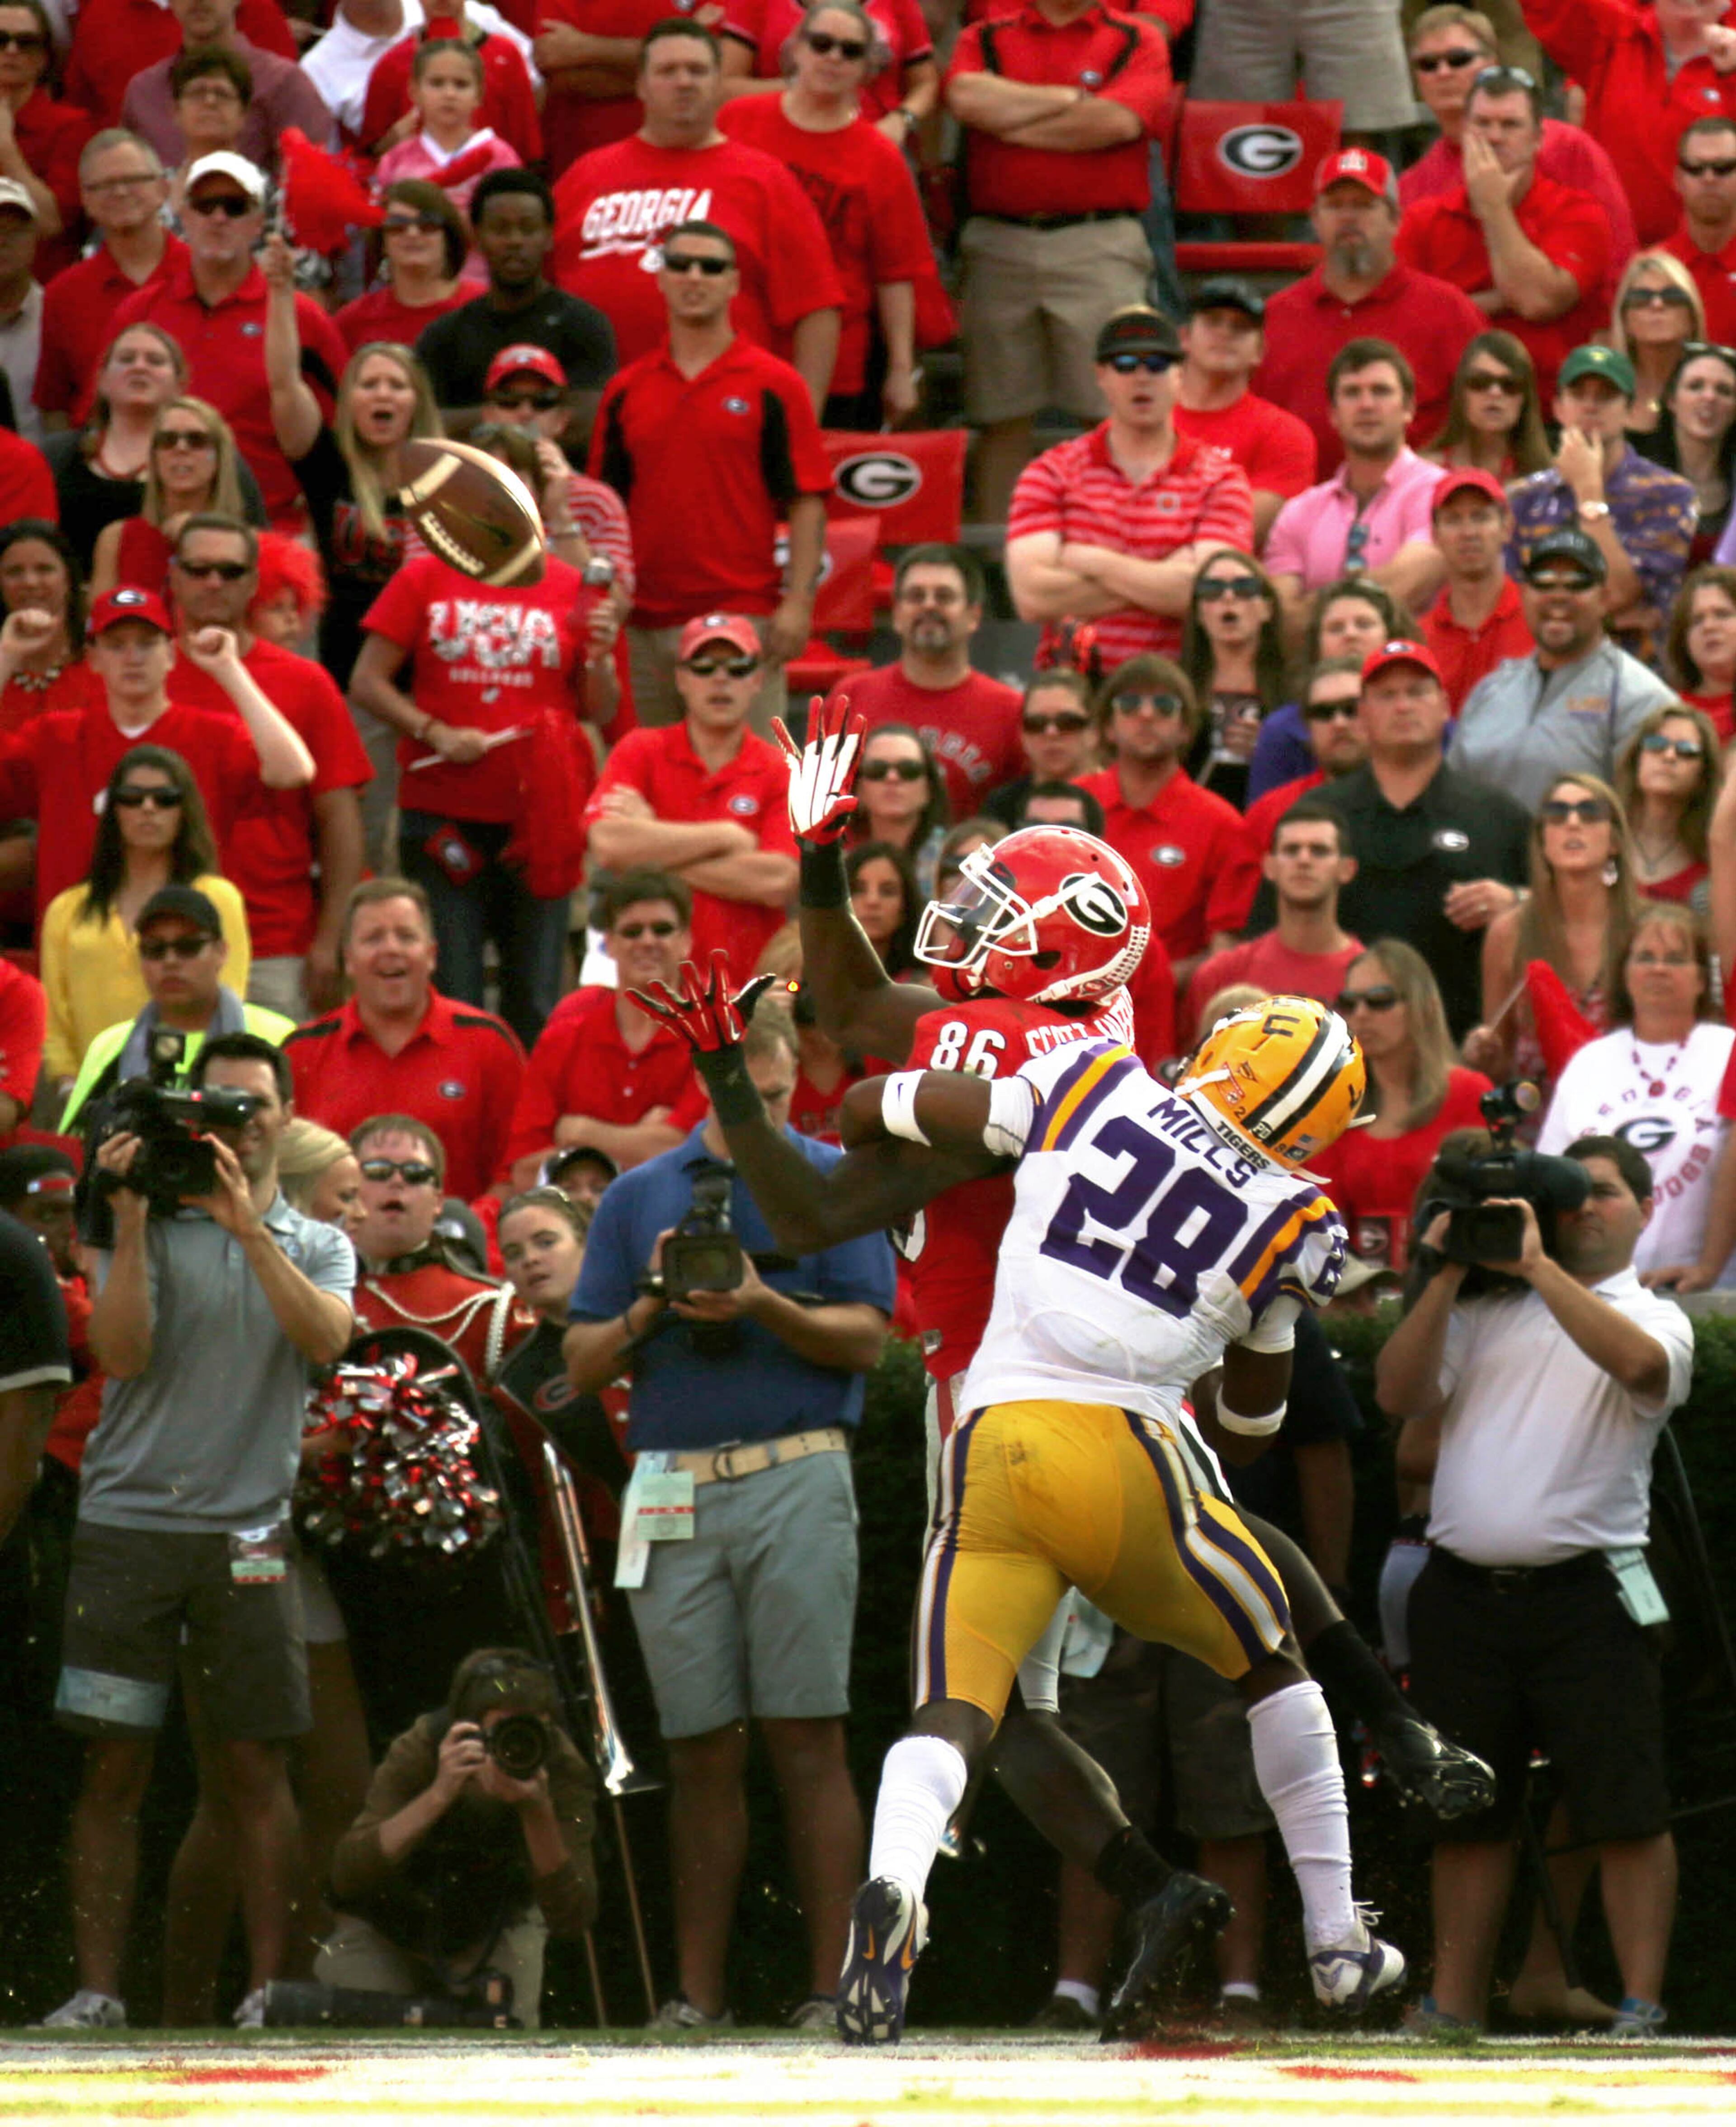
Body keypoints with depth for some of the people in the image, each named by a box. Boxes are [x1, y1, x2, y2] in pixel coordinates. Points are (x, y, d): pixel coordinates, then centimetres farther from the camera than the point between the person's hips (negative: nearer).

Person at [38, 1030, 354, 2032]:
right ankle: (98, 1991, 1)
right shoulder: (151, 1229, 9)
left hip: (248, 1530, 0)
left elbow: (325, 1337, -9)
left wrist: (247, 1226, -16)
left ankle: (269, 1987, 5)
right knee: (114, 1766, -2)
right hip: (127, 1523, 0)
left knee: (257, 1767, 0)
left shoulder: (317, 1246, 12)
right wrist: (133, 1221, -12)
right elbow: (122, 1352, -6)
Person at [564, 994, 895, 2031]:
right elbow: (582, 1362, 13)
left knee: (808, 1739, -7)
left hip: (794, 1478, -3)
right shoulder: (639, 1197, 17)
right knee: (704, 1750, 4)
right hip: (672, 1488, 3)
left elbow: (867, 1338, -1)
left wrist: (765, 1307, -16)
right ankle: (697, 1993, 6)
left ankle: (834, 1983, -9)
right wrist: (652, 1310, -5)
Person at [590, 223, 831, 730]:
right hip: (643, 625, 4)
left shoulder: (773, 385, 1)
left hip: (742, 617, -4)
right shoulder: (627, 390, 12)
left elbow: (807, 502, -2)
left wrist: (798, 604, -11)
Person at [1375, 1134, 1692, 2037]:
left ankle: (1640, 2006, -5)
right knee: (1466, 1810, 9)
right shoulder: (1483, 1312, 15)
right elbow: (1399, 1394, 5)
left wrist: (1539, 1266, -19)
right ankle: (1453, 2005, 15)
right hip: (1463, 1589, 3)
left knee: (1623, 1809, -8)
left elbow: (1640, 1362, -18)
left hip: (1585, 1594, -3)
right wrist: (1446, 1278, -3)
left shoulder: (1653, 1317, 6)